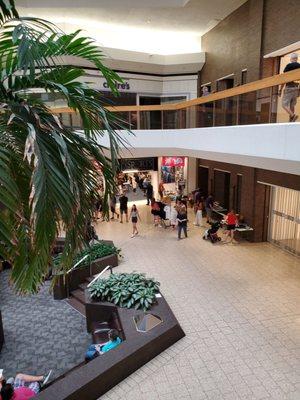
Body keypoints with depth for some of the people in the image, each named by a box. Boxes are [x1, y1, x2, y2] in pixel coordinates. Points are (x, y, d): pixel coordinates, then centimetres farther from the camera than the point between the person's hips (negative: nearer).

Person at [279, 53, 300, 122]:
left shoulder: (288, 66, -5)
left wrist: (280, 89, -4)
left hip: (289, 87, -6)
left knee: (284, 104, -6)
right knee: (292, 105, 10)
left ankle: (293, 116, -27)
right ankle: (291, 121, 5)